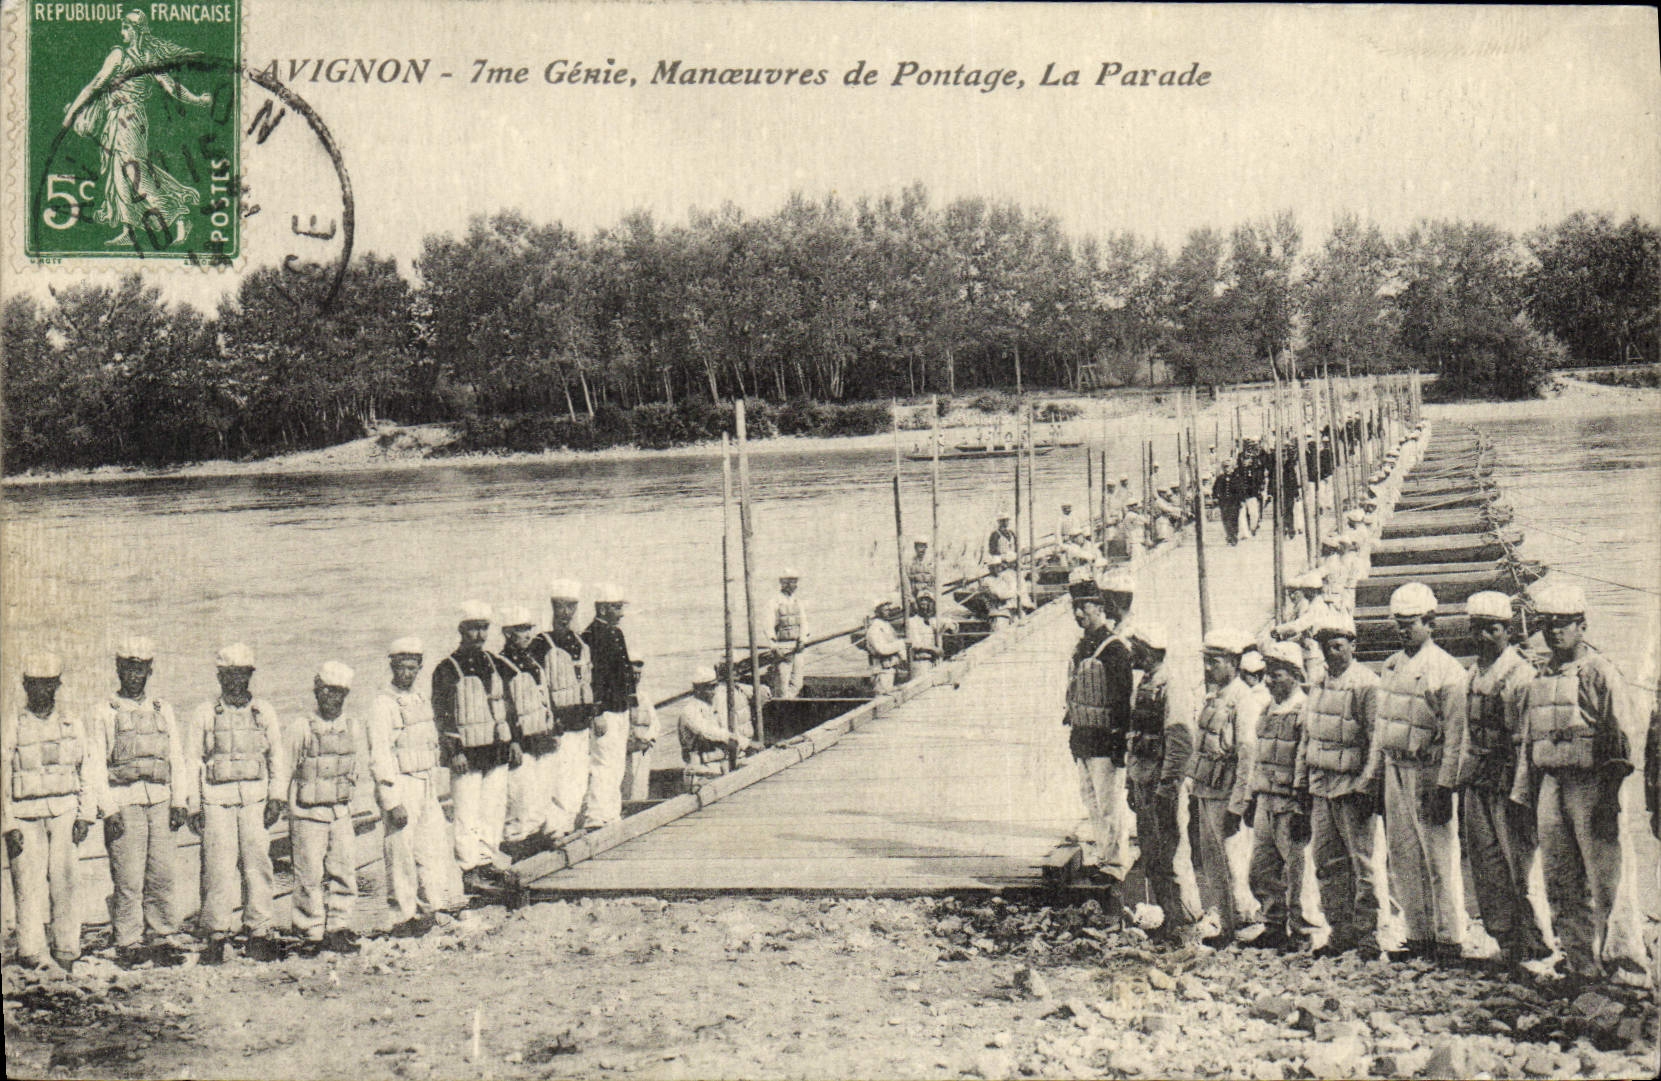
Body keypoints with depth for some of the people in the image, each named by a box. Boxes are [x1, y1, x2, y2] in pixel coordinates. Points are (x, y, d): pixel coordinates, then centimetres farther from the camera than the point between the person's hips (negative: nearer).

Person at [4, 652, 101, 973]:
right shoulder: (11, 727, 4)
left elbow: (89, 773, 11)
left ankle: (67, 950, 2)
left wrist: (85, 816, 3)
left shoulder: (73, 724, 10)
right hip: (26, 814, -1)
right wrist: (9, 826, -3)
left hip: (64, 812, 1)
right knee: (30, 883, -3)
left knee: (64, 881, -4)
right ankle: (31, 953, 5)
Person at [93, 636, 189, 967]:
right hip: (125, 802, -3)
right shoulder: (105, 713, 5)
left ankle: (163, 940, 10)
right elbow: (97, 765, 1)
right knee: (128, 879, -5)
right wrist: (109, 809, -8)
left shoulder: (163, 711, 16)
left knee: (162, 875, 2)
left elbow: (177, 758, 14)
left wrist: (180, 801, 3)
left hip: (161, 802, 3)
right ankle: (128, 943, 3)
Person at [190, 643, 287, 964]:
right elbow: (192, 762, 9)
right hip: (217, 798, -1)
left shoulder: (264, 711, 12)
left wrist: (277, 797, 2)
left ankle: (259, 932, 5)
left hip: (256, 797, 1)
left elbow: (278, 755, 12)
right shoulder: (204, 714, 8)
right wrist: (194, 807, 3)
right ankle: (216, 935, 3)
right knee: (218, 868, -5)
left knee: (257, 863, -2)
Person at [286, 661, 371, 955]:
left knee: (344, 870, 3)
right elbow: (286, 774, 1)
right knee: (311, 876, 0)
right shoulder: (302, 730, -6)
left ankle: (338, 929, 15)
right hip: (308, 813, -3)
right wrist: (290, 818, 2)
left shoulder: (354, 727, 4)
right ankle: (313, 933, 12)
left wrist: (379, 776, -7)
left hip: (341, 812, 3)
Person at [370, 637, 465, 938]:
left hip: (427, 786, 7)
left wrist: (437, 785, 20)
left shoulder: (422, 700, 12)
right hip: (400, 786, -7)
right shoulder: (384, 704, -12)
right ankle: (405, 919, 10)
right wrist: (393, 802, -20)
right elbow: (379, 755, -16)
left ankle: (434, 905, 24)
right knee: (401, 854, 0)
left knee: (436, 844, 10)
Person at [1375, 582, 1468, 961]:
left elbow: (1455, 735, -13)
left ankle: (1447, 939, 3)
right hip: (1394, 769, 7)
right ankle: (1419, 936, 17)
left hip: (1427, 771, -7)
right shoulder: (1392, 665, 13)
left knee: (1435, 857, -5)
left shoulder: (1446, 670, -10)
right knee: (1402, 856, 9)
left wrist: (1444, 786, -18)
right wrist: (1377, 776, 16)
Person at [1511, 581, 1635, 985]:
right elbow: (1528, 739, 19)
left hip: (1590, 785, -6)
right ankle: (1578, 962, 16)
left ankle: (1619, 959, 5)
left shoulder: (1599, 672, -5)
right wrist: (1524, 793, 16)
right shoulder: (1539, 678, 14)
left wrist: (1609, 796, -14)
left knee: (1604, 883, -3)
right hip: (1551, 785, 6)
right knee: (1560, 884, 8)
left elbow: (1621, 737, -9)